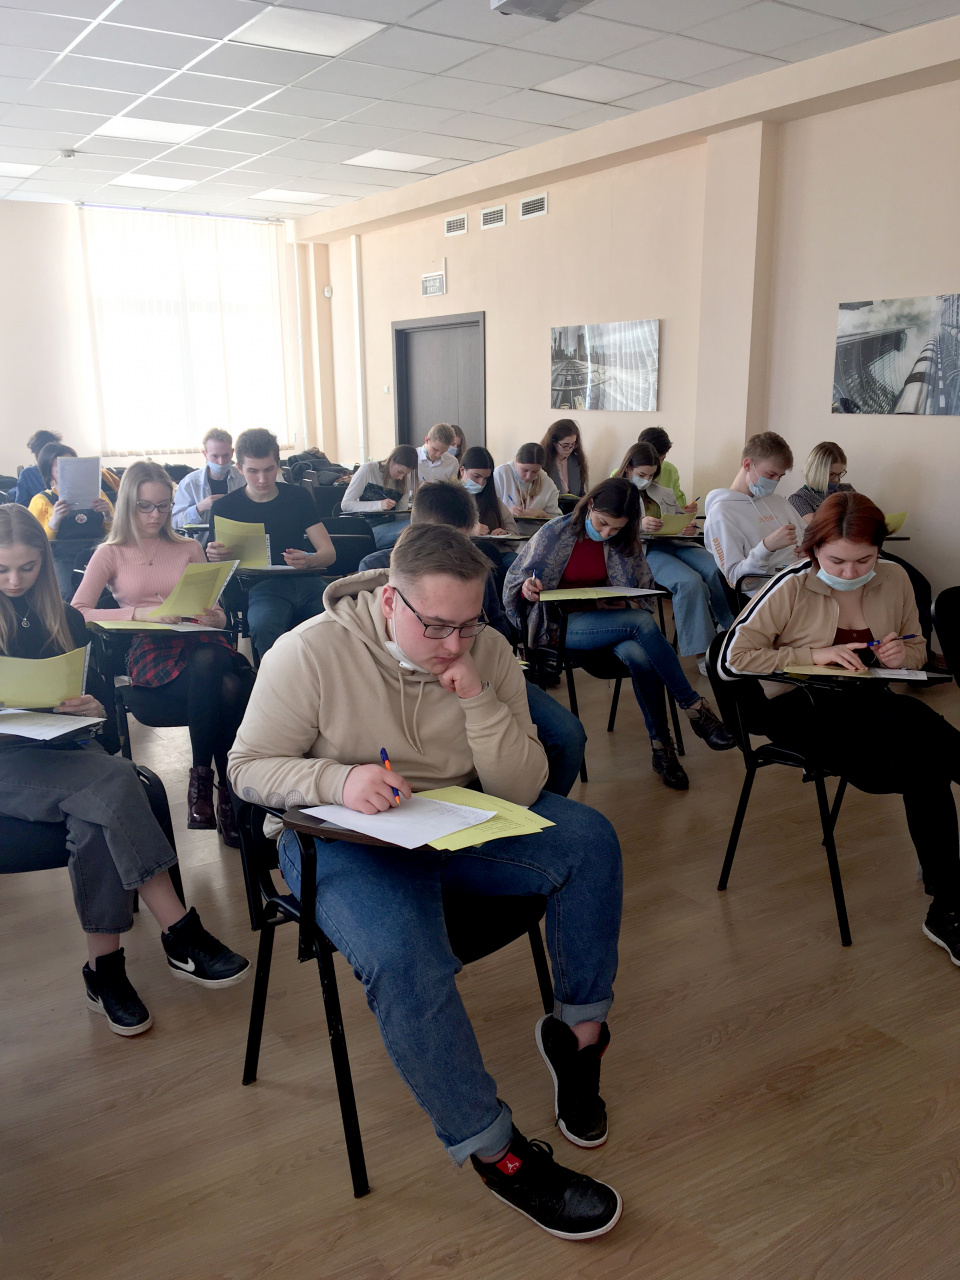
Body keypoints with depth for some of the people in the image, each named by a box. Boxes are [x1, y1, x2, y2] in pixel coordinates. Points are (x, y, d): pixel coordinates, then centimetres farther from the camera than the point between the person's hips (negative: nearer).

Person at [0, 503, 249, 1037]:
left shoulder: (64, 620, 14)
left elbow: (98, 696, 15)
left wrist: (90, 708, -9)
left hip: (62, 749, 4)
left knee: (94, 822, -31)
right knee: (114, 782, -30)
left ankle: (105, 966, -23)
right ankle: (181, 935, -28)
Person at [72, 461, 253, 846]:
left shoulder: (189, 549, 23)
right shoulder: (111, 554, 14)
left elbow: (216, 610, 20)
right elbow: (76, 614, -1)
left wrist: (215, 618, -6)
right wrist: (140, 613, -13)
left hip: (199, 644, 3)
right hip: (149, 655, -2)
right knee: (226, 687, -36)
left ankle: (202, 782, -24)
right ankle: (227, 789, -21)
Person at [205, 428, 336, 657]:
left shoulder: (298, 496, 15)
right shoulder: (227, 507, 11)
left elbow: (329, 552, 9)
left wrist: (309, 560, -15)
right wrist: (217, 556, -15)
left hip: (306, 583, 2)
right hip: (262, 587, -2)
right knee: (265, 627, -37)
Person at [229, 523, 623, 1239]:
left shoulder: (487, 650, -7)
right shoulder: (311, 653, -17)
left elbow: (522, 792, -9)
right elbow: (248, 768, -9)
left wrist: (477, 697, -25)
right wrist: (338, 780, -29)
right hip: (347, 840, -4)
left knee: (589, 839, -17)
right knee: (404, 955, -33)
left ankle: (579, 1030, 2)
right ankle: (496, 1152, -13)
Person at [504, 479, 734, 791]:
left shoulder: (626, 544, 8)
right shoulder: (556, 533, -1)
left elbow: (644, 593, 15)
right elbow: (514, 580, 4)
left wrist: (623, 603, -8)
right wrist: (528, 588, -21)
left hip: (609, 622, 4)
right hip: (559, 624, -3)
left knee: (638, 654, -35)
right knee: (642, 623, -31)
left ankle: (661, 745, -22)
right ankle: (694, 707, -23)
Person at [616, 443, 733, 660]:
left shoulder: (663, 493, 28)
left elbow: (683, 519, 30)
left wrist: (690, 527, 4)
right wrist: (638, 524, -24)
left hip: (675, 543, 6)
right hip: (645, 550, -6)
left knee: (717, 571, -27)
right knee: (690, 582, -34)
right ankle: (702, 651, -30)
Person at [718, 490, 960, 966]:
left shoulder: (894, 579, 6)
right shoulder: (792, 587, -7)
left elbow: (917, 653, 21)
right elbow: (731, 661, -10)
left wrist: (902, 655, -5)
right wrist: (813, 654, -16)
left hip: (867, 698, 5)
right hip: (798, 707, -5)